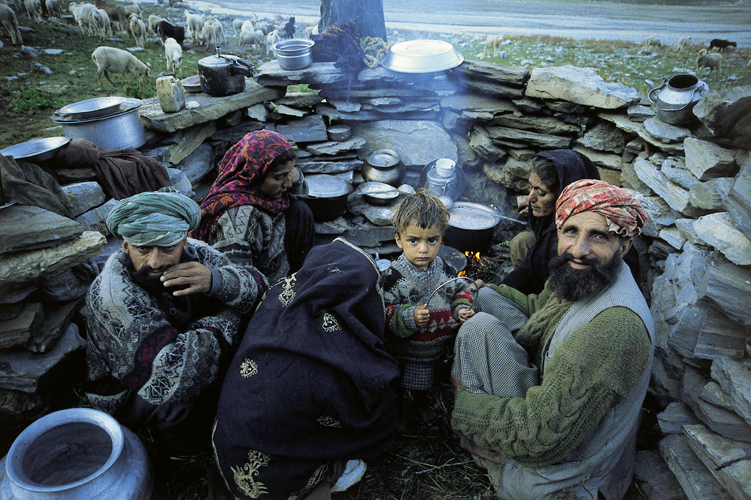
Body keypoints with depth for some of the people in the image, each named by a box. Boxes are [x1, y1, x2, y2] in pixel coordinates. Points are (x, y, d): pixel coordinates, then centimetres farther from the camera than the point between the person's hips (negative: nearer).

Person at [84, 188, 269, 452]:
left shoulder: (195, 254, -17)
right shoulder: (113, 295, -33)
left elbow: (259, 286, -17)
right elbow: (171, 375, -43)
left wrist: (216, 281, -39)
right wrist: (226, 319, -29)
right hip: (125, 392, -5)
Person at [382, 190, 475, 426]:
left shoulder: (444, 269, -11)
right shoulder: (394, 276, -27)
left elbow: (459, 289, 4)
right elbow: (383, 311, -25)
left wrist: (462, 309, -13)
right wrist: (409, 317, -37)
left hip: (432, 345, 4)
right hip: (402, 348, -4)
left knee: (423, 380, 31)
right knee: (397, 384, 21)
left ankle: (421, 405, 60)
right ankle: (398, 411, 50)